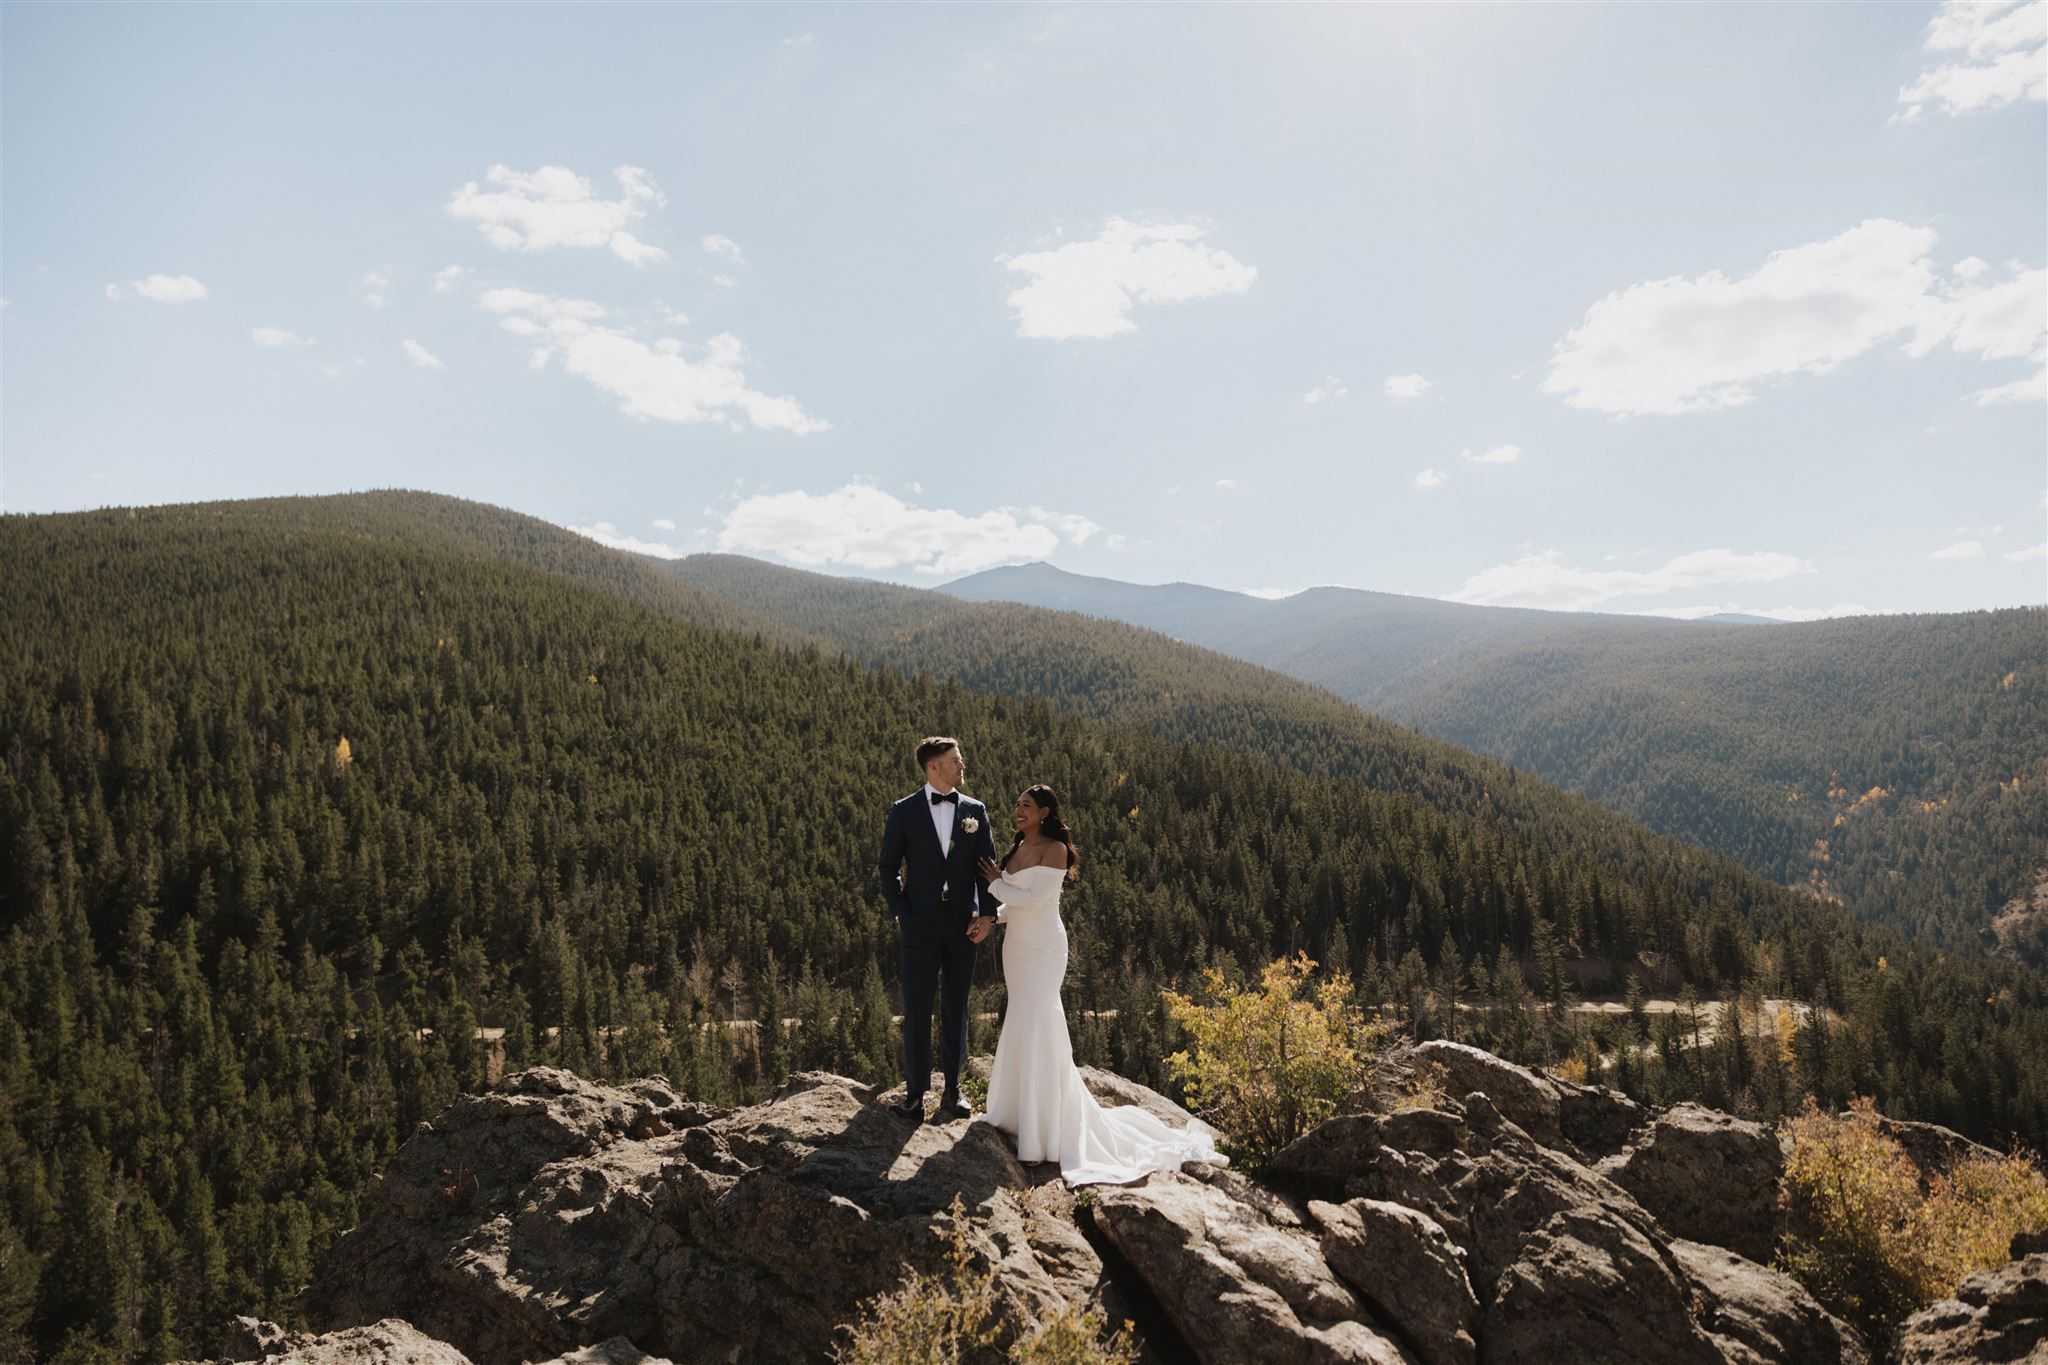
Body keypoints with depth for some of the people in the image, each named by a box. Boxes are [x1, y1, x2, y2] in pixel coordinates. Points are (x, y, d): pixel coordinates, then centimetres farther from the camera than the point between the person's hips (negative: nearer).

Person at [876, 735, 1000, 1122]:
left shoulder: (975, 810, 6)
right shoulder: (904, 812, -1)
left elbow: (988, 865, 7)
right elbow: (888, 868, 3)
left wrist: (986, 914, -3)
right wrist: (901, 913, -6)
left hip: (962, 925, 2)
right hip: (920, 925, -2)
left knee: (955, 1008, 10)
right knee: (917, 1008, 0)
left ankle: (952, 1089, 21)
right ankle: (915, 1090, 11)